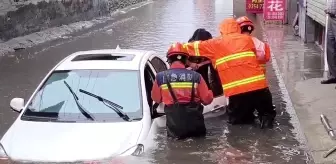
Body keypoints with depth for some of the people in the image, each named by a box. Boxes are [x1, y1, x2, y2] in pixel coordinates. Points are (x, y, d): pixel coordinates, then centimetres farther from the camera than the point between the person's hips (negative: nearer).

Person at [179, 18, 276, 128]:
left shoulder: (217, 44, 9)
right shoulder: (247, 39, 13)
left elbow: (196, 47, 15)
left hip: (236, 90, -1)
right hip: (258, 85, 1)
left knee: (235, 119, 21)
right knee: (267, 111, 22)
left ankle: (244, 118, -5)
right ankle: (267, 117, -6)